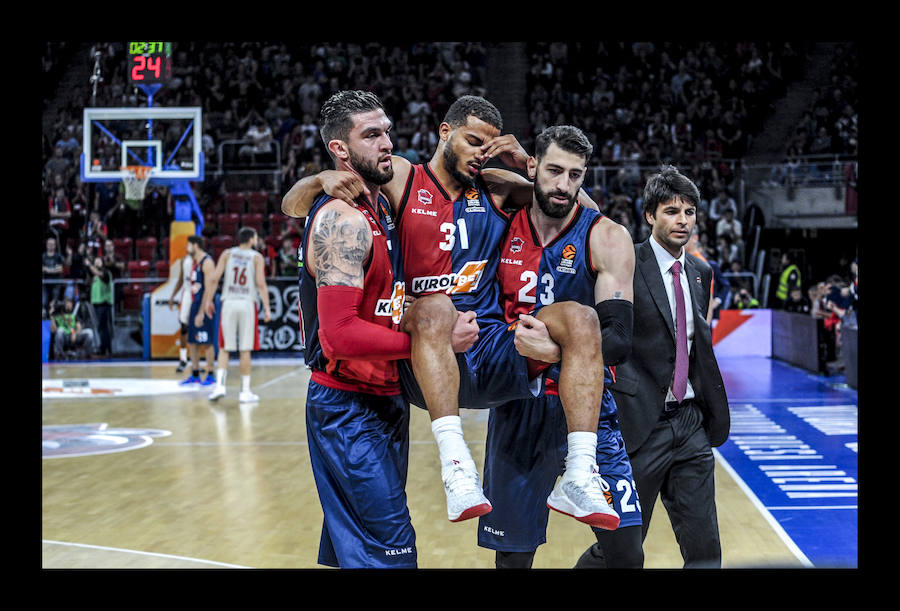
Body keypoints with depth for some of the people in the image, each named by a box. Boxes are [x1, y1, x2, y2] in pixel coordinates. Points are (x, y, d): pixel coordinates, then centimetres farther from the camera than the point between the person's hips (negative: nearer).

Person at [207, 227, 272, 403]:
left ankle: (220, 385, -7)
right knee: (245, 350, 4)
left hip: (229, 303, 2)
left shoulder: (227, 254, 8)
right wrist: (267, 308, -5)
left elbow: (215, 278, -1)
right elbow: (261, 284, -7)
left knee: (224, 349, 7)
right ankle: (245, 392, 7)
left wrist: (209, 300, 7)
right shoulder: (257, 257, 2)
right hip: (248, 304, -2)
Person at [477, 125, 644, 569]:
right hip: (516, 404, 2)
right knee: (512, 554, 8)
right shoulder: (504, 228, 2)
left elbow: (618, 339, -17)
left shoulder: (606, 238, -8)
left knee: (625, 550, -10)